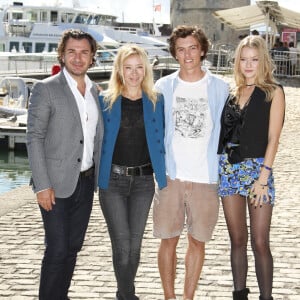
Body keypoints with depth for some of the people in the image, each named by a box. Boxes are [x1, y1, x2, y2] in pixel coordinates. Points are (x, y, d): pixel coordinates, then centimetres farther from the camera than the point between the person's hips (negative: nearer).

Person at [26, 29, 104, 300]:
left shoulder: (96, 92, 11)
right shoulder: (46, 89, -7)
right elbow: (34, 138, -10)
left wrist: (99, 176, 10)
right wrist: (42, 185, -16)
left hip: (86, 182, 6)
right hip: (57, 183, -6)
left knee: (73, 246, 12)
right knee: (57, 249, -5)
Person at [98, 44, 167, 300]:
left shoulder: (156, 101, 4)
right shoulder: (106, 101, 1)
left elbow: (162, 139, 9)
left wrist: (163, 174, 1)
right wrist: (95, 174, 0)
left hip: (143, 181, 2)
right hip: (112, 180, -2)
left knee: (135, 244, 9)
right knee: (122, 244, -6)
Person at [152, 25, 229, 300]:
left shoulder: (220, 88, 2)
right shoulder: (163, 87, 4)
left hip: (205, 177, 0)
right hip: (170, 175, 0)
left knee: (198, 241, 8)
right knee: (168, 240, 5)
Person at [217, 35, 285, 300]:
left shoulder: (273, 92, -1)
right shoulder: (233, 92, 11)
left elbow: (273, 138, -6)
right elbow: (224, 132, 11)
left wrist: (263, 178, -13)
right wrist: (218, 167, 0)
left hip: (257, 169, -4)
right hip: (229, 169, 4)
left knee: (260, 243, -5)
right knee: (237, 239, 10)